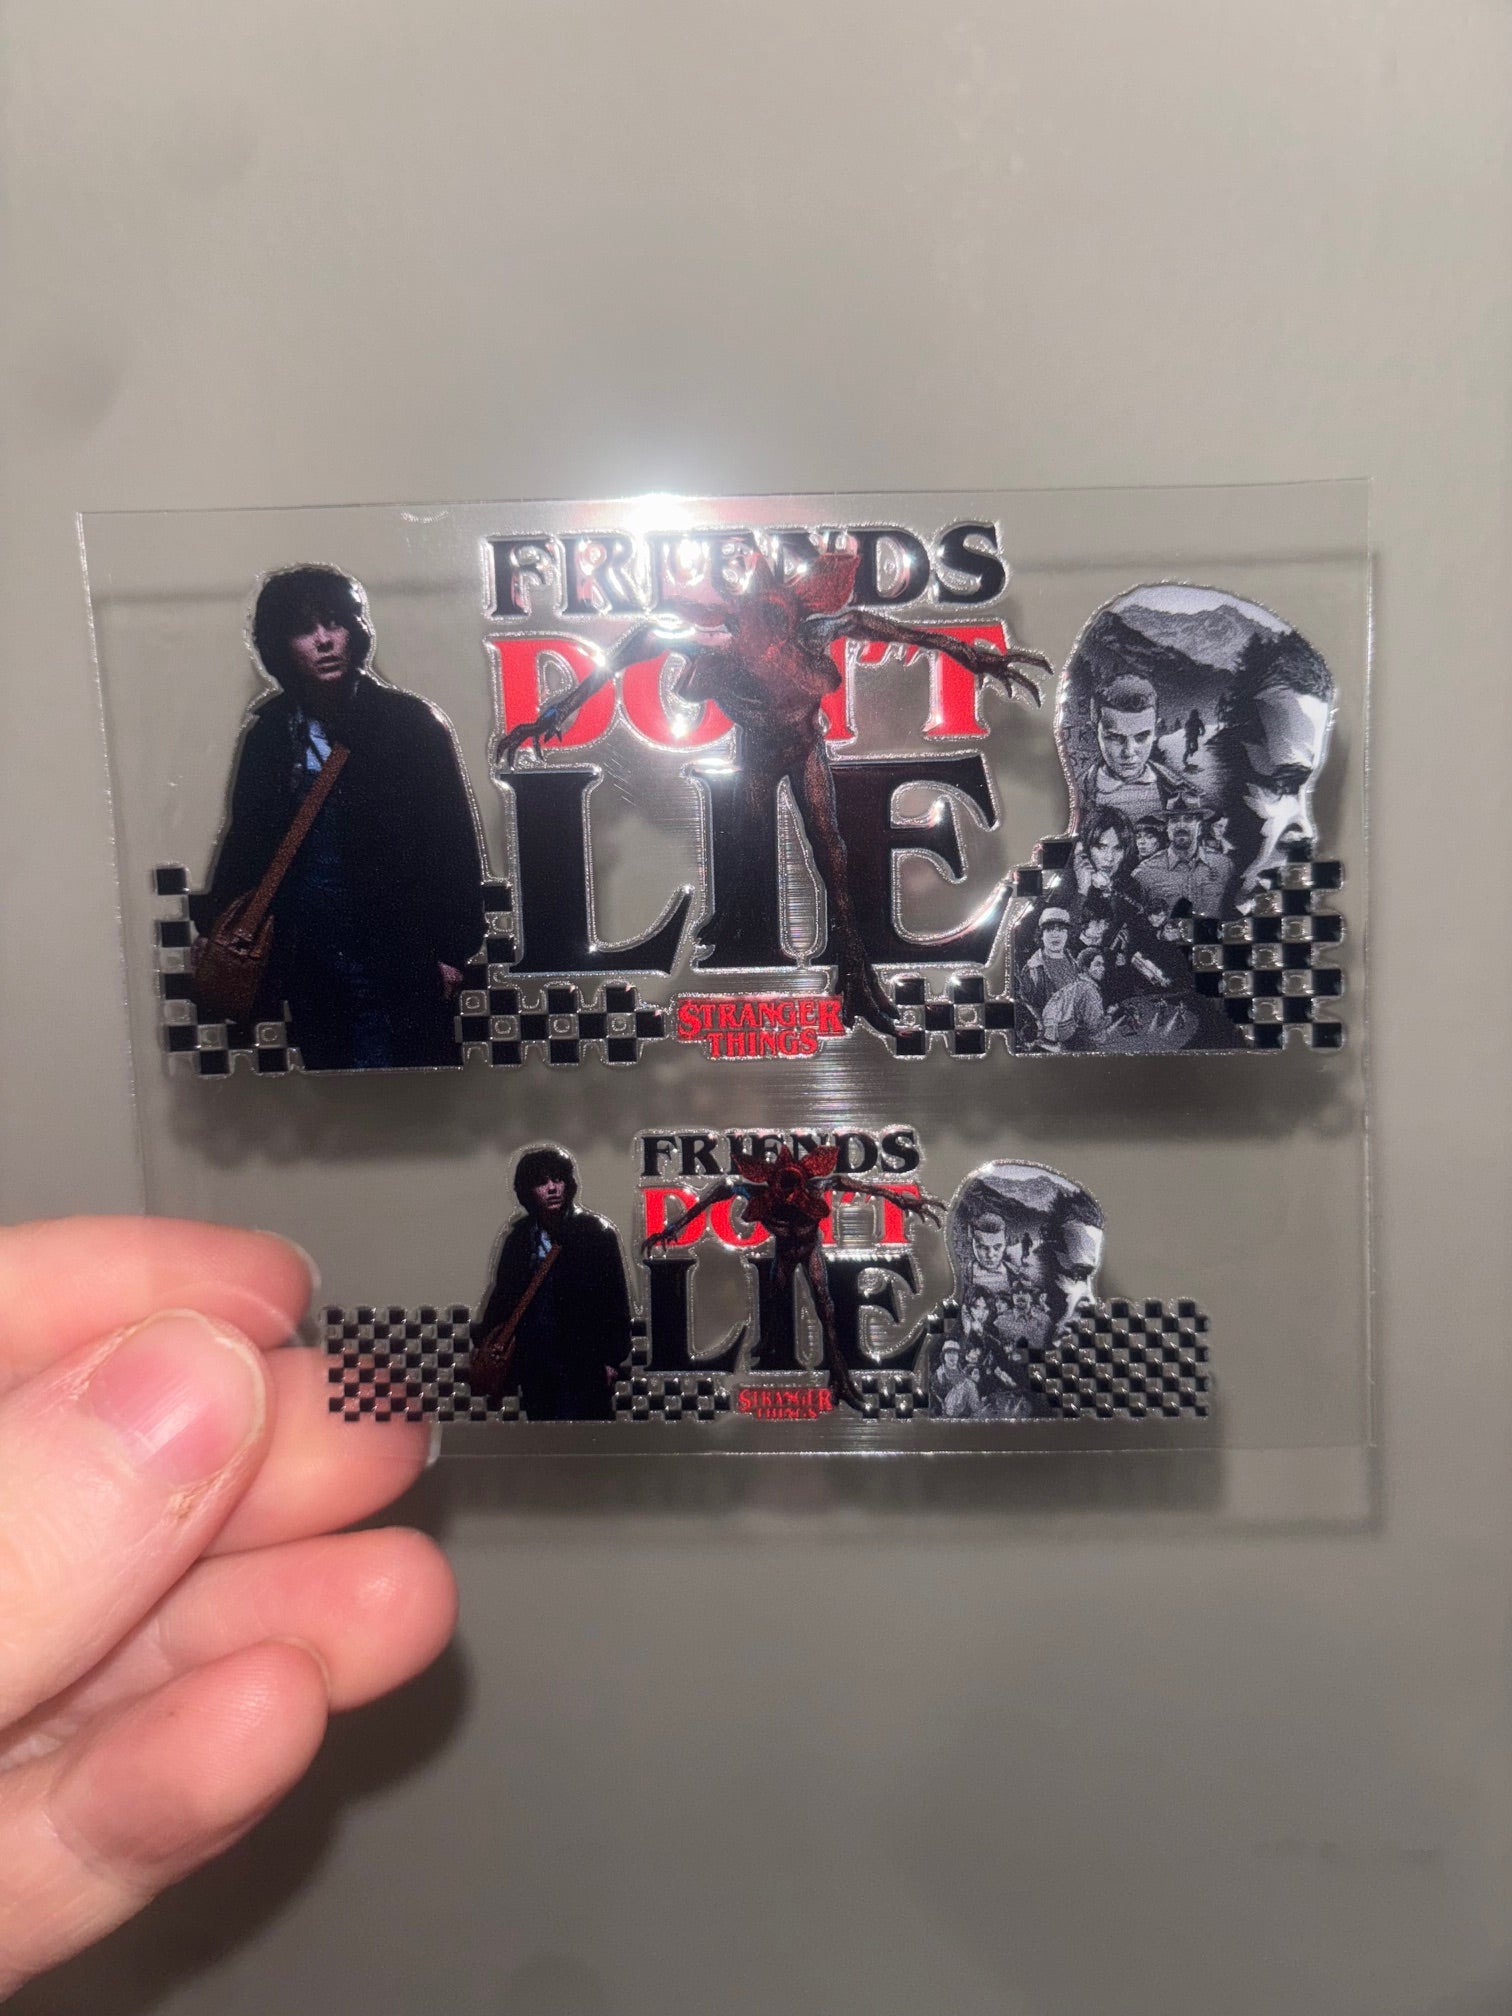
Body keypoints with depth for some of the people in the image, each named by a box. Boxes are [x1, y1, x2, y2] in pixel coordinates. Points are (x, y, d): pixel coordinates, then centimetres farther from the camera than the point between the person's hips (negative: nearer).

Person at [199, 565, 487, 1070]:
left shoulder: (410, 721, -4)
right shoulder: (268, 734, 8)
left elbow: (455, 839, -5)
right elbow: (246, 838, 14)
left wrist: (451, 948, -8)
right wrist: (218, 926, 3)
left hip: (397, 958, -4)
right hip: (307, 961, 4)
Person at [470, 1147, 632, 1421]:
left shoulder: (596, 1232, -6)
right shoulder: (519, 1237, 8)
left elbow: (616, 1298, -6)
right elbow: (503, 1293, 15)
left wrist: (611, 1358, -9)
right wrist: (487, 1338, 2)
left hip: (581, 1360, -5)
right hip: (532, 1361, 5)